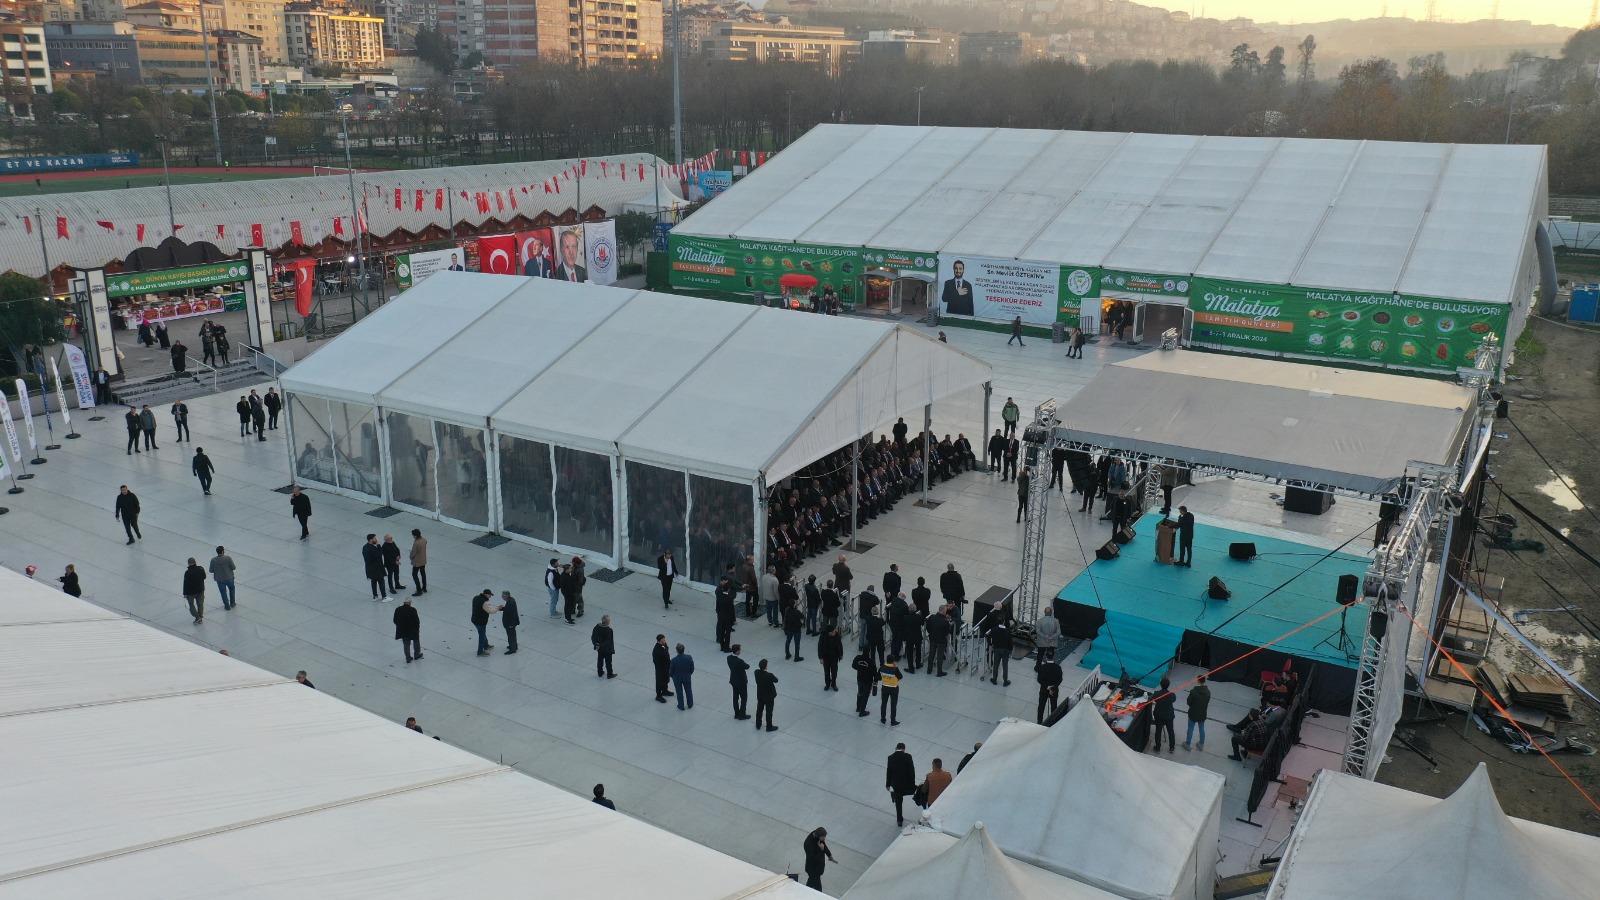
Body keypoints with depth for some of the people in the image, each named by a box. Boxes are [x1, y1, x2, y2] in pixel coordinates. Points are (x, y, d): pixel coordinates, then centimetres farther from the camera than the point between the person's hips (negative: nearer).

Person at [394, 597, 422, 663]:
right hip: (412, 630, -3)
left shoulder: (398, 609, -10)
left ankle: (408, 658, 21)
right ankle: (416, 655, 35)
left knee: (406, 644, 17)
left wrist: (400, 626, 13)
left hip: (402, 630, 3)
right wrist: (417, 628, 1)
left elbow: (395, 620, -2)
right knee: (416, 641, 22)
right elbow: (416, 620, -16)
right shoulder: (413, 610, -21)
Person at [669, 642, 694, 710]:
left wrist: (673, 676, 9)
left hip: (677, 678, -2)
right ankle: (690, 705, 40)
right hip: (687, 677, 2)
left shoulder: (674, 660, -29)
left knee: (679, 692, 19)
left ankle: (681, 706, 34)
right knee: (688, 691, 23)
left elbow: (670, 671, -14)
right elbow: (692, 668, -9)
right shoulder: (689, 657, -24)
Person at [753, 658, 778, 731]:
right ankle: (769, 727, 30)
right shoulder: (769, 675, -34)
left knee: (759, 710, 22)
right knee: (769, 712, 14)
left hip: (760, 695, 5)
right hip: (769, 696, -5)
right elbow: (776, 680, -15)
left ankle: (758, 725, 38)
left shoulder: (756, 672, -18)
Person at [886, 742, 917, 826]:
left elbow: (888, 772, -3)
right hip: (906, 783, -2)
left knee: (898, 802, 15)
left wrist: (888, 784, 8)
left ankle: (899, 820, 23)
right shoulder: (908, 756, -13)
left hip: (895, 784, 2)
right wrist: (913, 783, -1)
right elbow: (912, 771, -11)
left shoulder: (891, 757, -9)